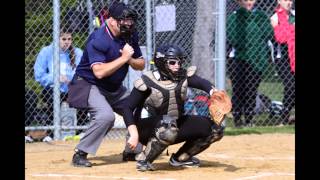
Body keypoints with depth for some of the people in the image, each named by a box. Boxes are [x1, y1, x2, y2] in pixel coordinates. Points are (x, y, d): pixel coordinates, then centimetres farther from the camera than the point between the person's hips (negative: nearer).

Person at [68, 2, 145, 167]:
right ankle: (80, 154, -20)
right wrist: (123, 58, -32)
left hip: (114, 88, 8)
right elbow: (99, 72, -35)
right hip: (88, 84, -8)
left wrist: (130, 60, -19)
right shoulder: (98, 40, -26)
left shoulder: (130, 36, -2)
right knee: (106, 115, -30)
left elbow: (141, 65, 3)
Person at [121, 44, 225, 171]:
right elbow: (127, 108, -15)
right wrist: (134, 134, -27)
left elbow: (201, 82, -23)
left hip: (177, 124, 6)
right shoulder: (147, 82, -16)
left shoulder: (183, 76, -4)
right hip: (148, 127, -6)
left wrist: (213, 91, -47)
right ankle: (144, 160, -19)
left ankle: (180, 157, 11)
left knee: (215, 129, -3)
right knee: (168, 127, -41)